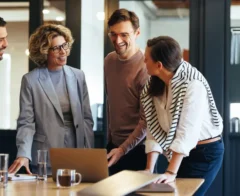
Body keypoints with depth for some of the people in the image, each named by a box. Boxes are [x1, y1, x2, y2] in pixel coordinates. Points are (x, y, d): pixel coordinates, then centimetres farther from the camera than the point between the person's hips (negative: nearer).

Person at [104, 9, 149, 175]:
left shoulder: (146, 68, -17)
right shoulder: (109, 60, 4)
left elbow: (147, 120, -17)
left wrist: (123, 149, -19)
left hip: (137, 149, -6)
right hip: (113, 145, 6)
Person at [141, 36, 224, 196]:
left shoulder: (193, 85, -25)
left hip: (205, 152, -7)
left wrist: (171, 172, -34)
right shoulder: (155, 86, -1)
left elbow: (187, 131, -30)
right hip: (181, 152, 7)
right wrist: (149, 169, -14)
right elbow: (155, 129, -6)